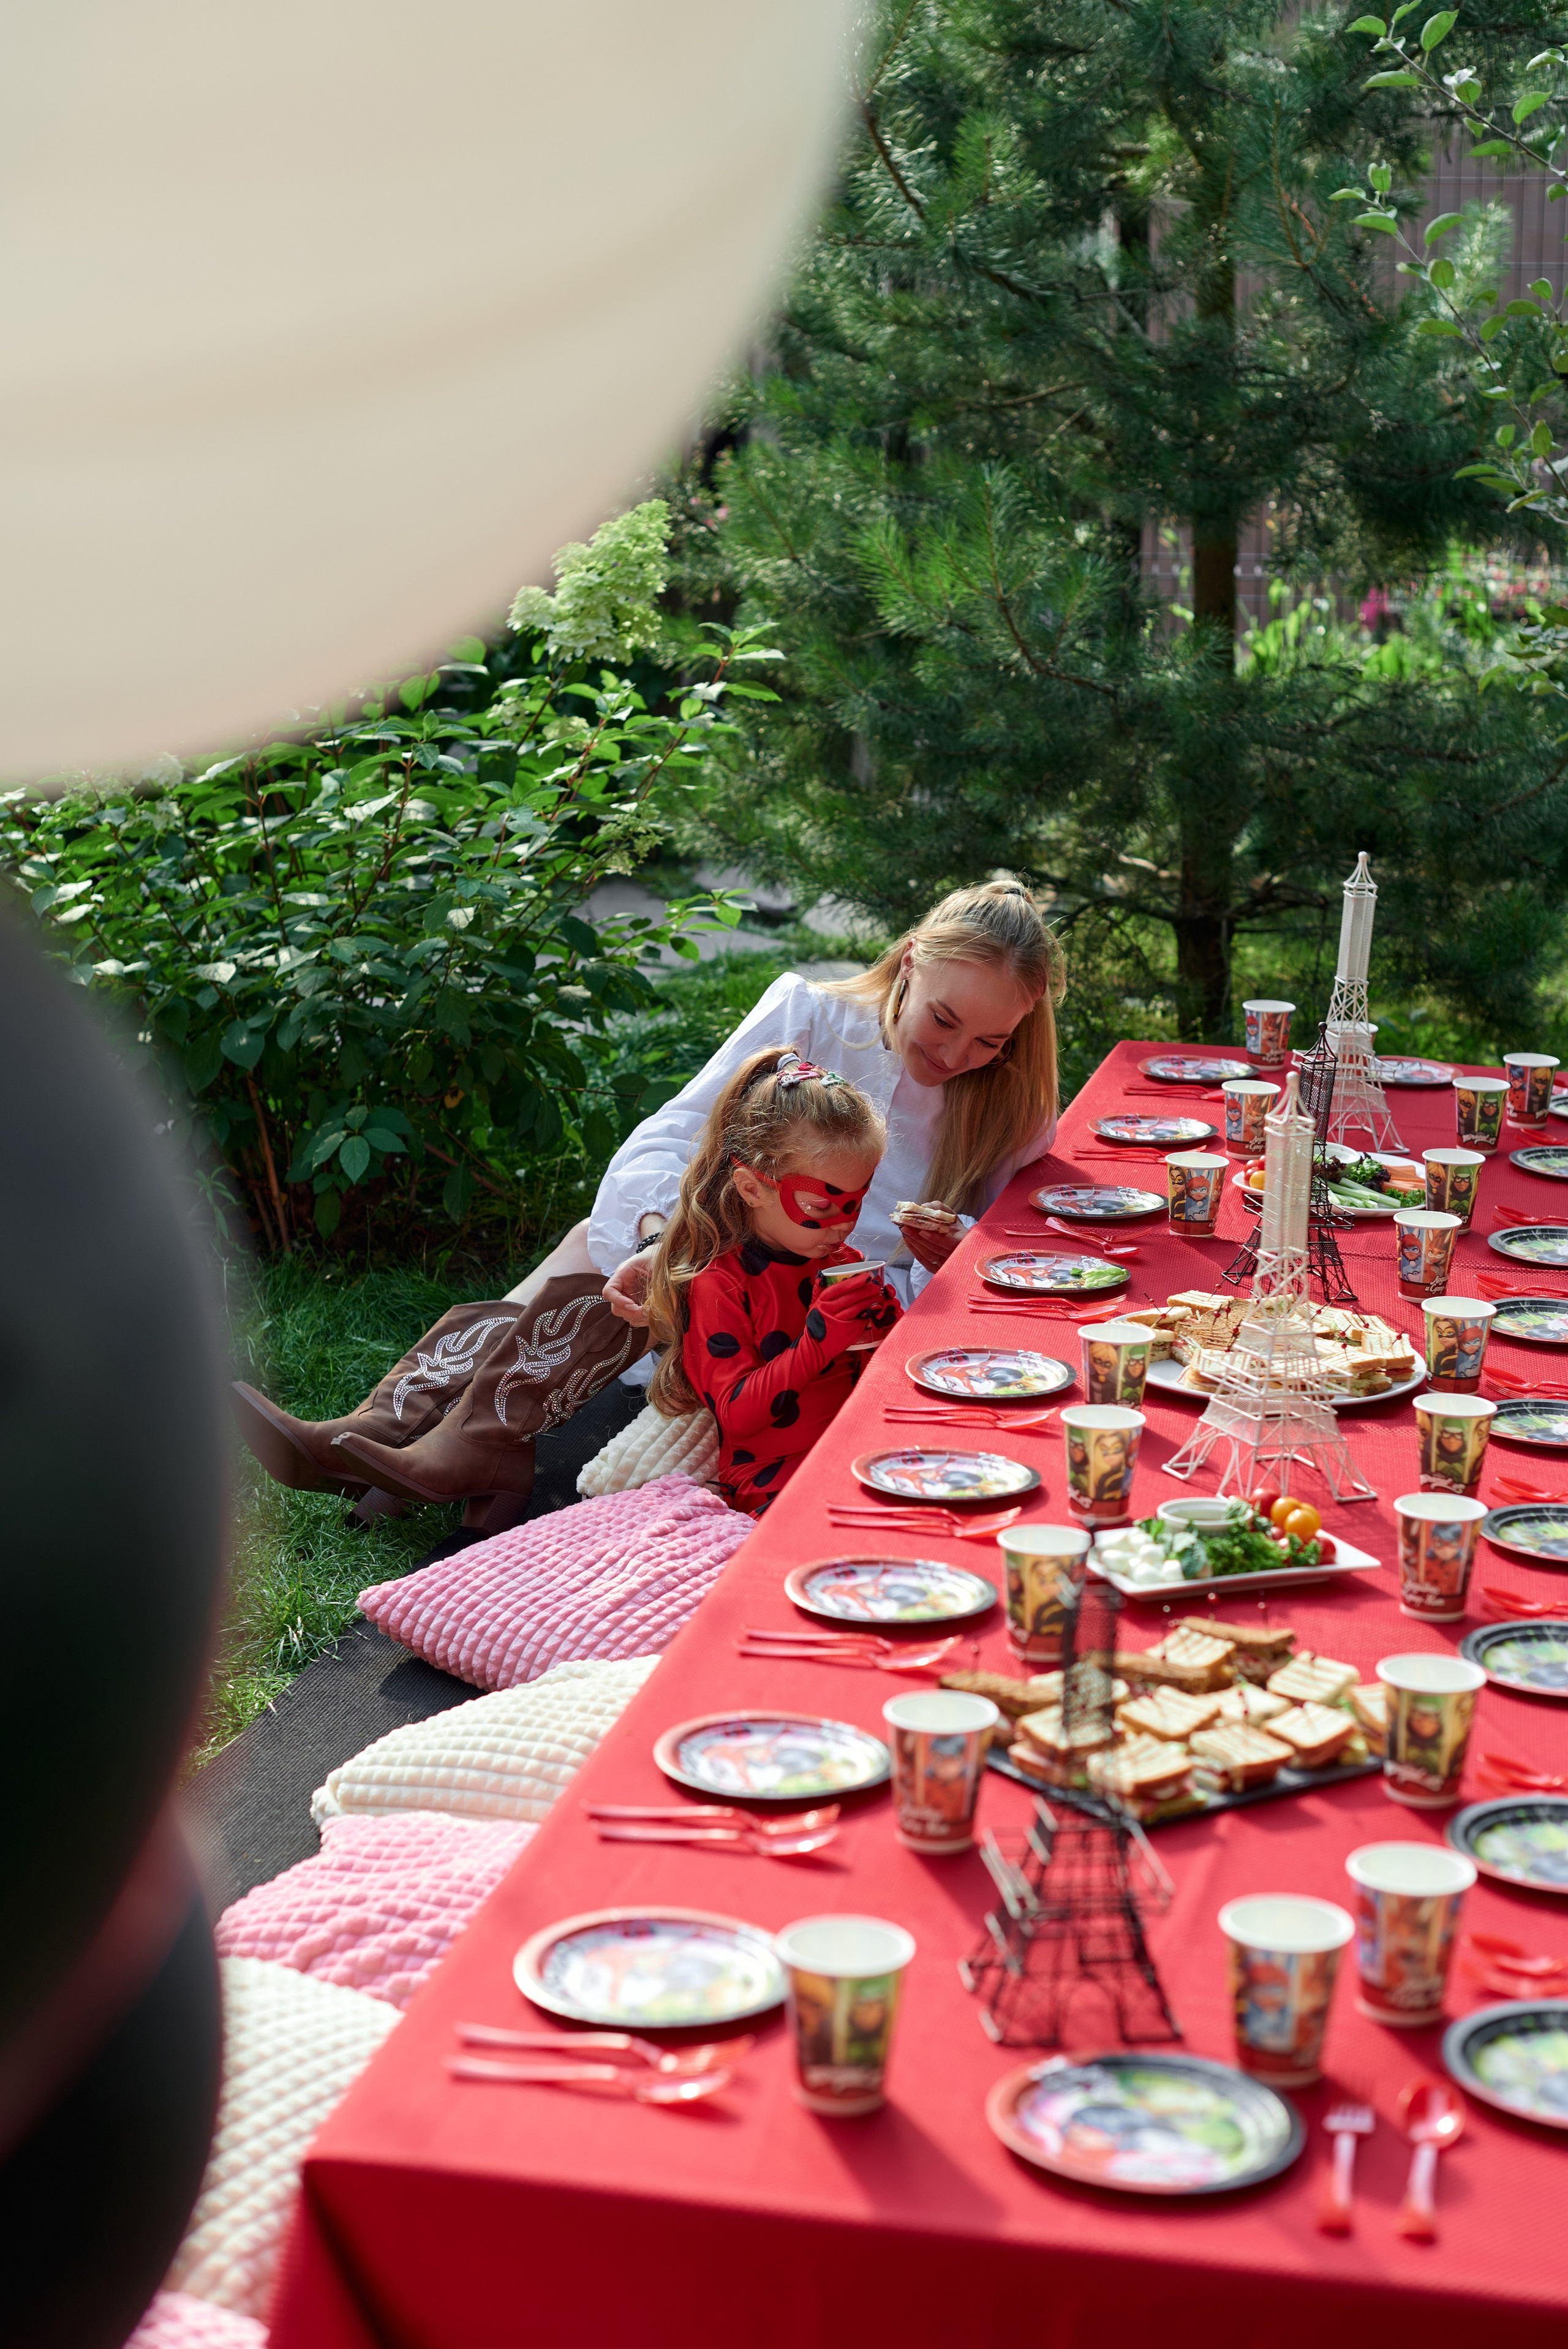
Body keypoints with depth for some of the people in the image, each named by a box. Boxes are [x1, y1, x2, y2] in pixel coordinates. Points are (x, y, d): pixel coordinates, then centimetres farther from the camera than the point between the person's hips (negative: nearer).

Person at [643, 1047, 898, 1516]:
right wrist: (814, 1346, -23)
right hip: (771, 1487, -7)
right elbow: (736, 1415, -12)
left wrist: (884, 1326, -2)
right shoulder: (717, 1287, -6)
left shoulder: (844, 1263, 15)